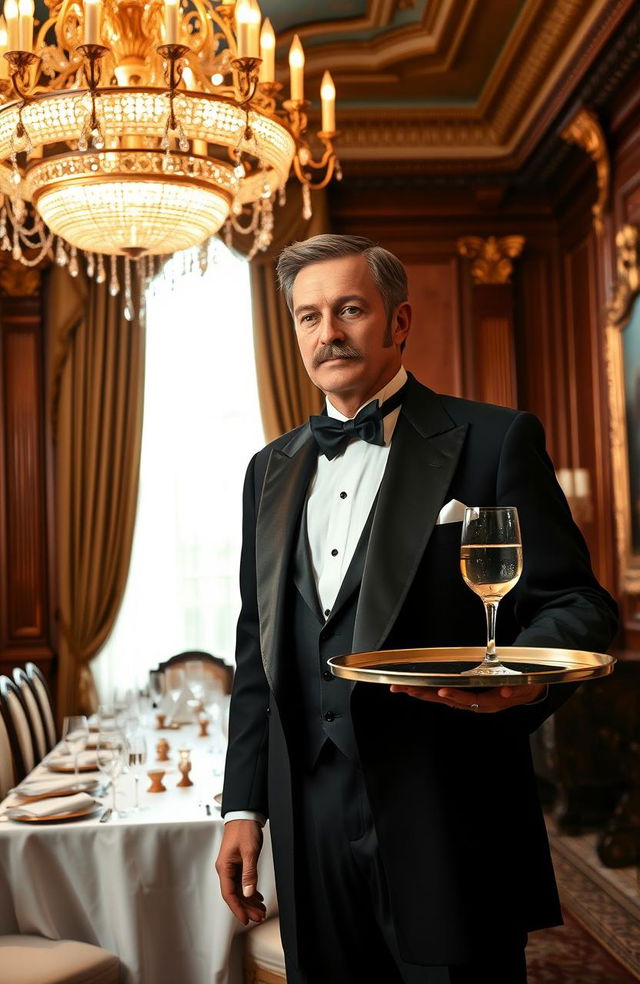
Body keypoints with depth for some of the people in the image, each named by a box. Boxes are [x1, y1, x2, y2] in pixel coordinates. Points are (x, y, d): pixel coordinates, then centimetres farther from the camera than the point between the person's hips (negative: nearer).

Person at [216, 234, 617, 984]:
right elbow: (258, 647, 15)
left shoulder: (494, 440, -3)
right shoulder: (272, 469, 13)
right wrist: (244, 805, 10)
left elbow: (576, 604, -5)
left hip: (448, 829, -4)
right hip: (311, 829, 5)